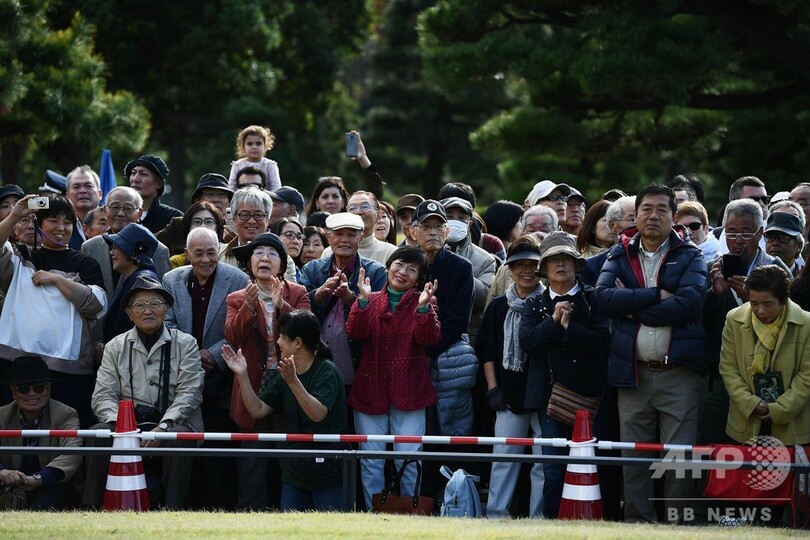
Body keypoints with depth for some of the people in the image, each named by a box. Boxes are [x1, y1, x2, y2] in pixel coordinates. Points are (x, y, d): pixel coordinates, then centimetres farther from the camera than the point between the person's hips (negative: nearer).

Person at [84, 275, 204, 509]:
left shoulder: (184, 344, 7)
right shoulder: (116, 347, 13)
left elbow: (190, 392, -3)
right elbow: (103, 396, 5)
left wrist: (163, 427, -18)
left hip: (171, 423, -2)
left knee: (178, 438, -36)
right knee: (97, 435, -28)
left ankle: (172, 510, -29)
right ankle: (92, 511, -24)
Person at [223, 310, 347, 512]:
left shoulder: (327, 371, -12)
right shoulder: (285, 376, 10)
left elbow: (318, 414, -26)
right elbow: (258, 410, 7)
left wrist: (293, 381, -37)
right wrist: (242, 375, -3)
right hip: (294, 470, 7)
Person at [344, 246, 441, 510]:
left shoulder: (423, 303, 4)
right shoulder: (371, 301, 8)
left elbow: (430, 339, -12)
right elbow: (355, 333, -8)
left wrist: (423, 308, -27)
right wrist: (363, 301, -21)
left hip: (409, 394, -2)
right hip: (370, 390, 2)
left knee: (408, 460, -4)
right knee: (371, 462, 4)